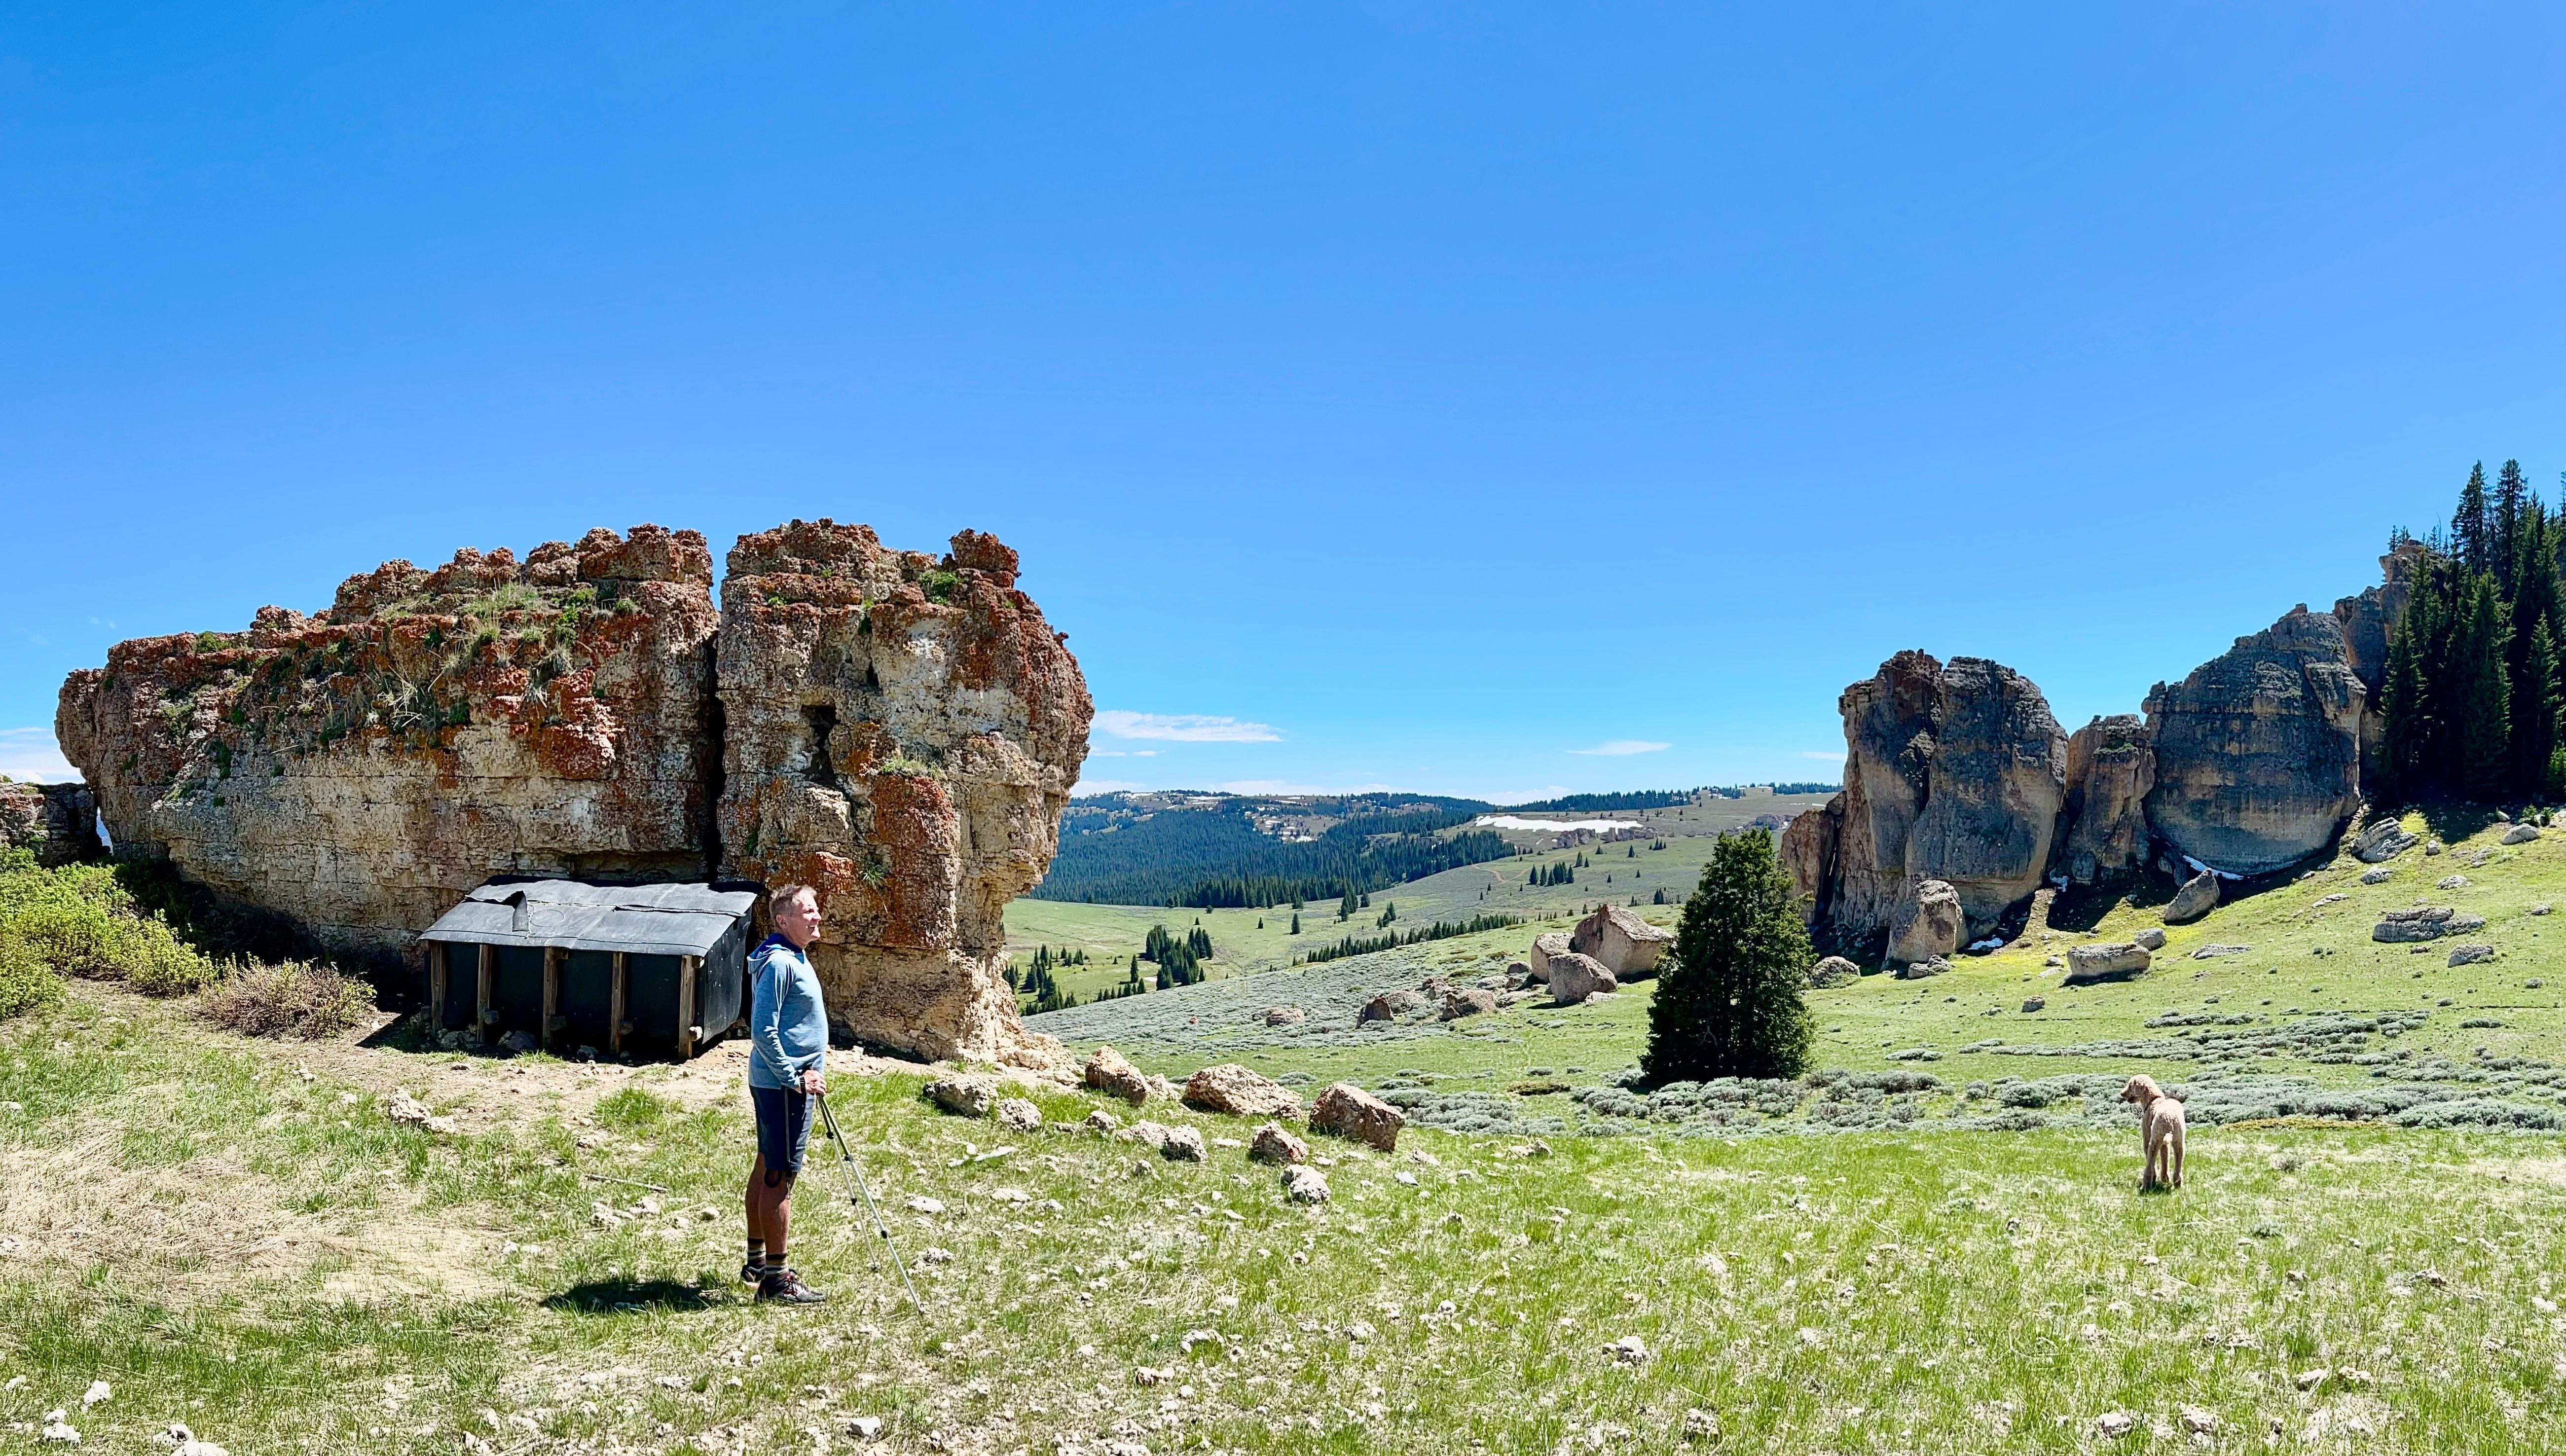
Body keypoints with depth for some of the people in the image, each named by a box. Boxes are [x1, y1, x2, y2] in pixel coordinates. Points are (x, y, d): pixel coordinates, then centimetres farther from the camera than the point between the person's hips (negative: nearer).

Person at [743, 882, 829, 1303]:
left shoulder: (796, 958, 14)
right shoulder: (780, 963, -18)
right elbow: (763, 1032, -23)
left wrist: (805, 1072, 18)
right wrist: (794, 1079, -19)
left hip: (782, 1081, 11)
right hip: (783, 1086, -11)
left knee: (767, 1169, 18)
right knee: (780, 1177, -6)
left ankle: (756, 1263, 29)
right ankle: (775, 1279, 0)